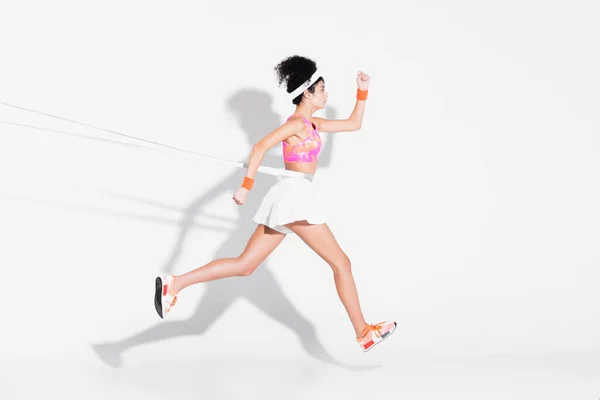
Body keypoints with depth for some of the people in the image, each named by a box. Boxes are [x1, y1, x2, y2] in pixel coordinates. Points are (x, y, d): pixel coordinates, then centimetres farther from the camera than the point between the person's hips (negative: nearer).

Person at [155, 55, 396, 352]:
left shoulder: (311, 124, 21)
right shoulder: (296, 123, -7)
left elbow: (354, 124, 28)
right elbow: (260, 147, -17)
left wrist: (363, 90, 23)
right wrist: (246, 186, -22)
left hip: (288, 198, 10)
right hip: (296, 195, -10)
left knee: (244, 265, 2)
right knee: (340, 262, -2)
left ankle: (174, 283, -6)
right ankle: (363, 332, 4)